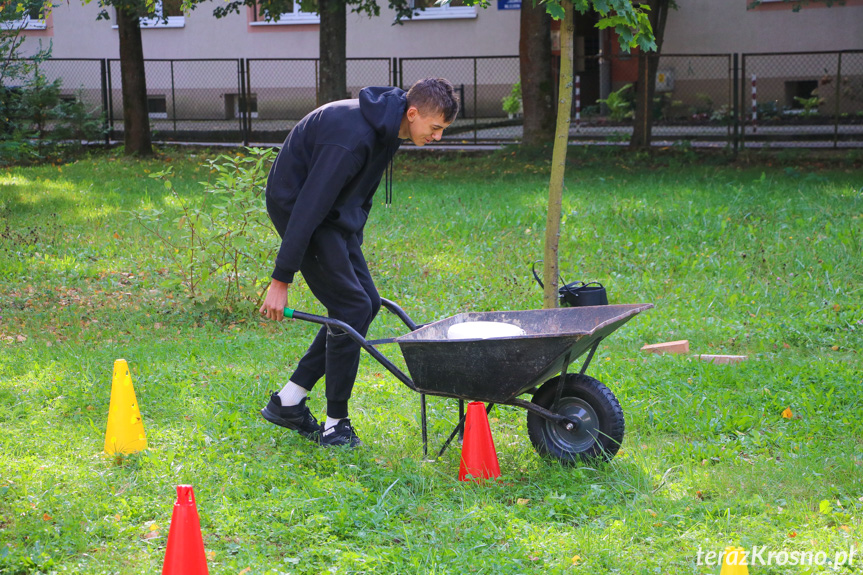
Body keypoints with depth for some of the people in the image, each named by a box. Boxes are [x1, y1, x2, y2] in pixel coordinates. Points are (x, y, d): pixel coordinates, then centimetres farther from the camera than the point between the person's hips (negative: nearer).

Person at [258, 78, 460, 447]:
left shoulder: (386, 125, 0)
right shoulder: (353, 136, -31)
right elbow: (309, 206, -31)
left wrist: (352, 247, 18)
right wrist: (281, 280, -29)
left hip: (336, 211, 10)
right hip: (297, 206, -10)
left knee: (367, 303, 6)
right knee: (352, 307, -12)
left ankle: (288, 401, 10)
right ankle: (335, 424, -1)